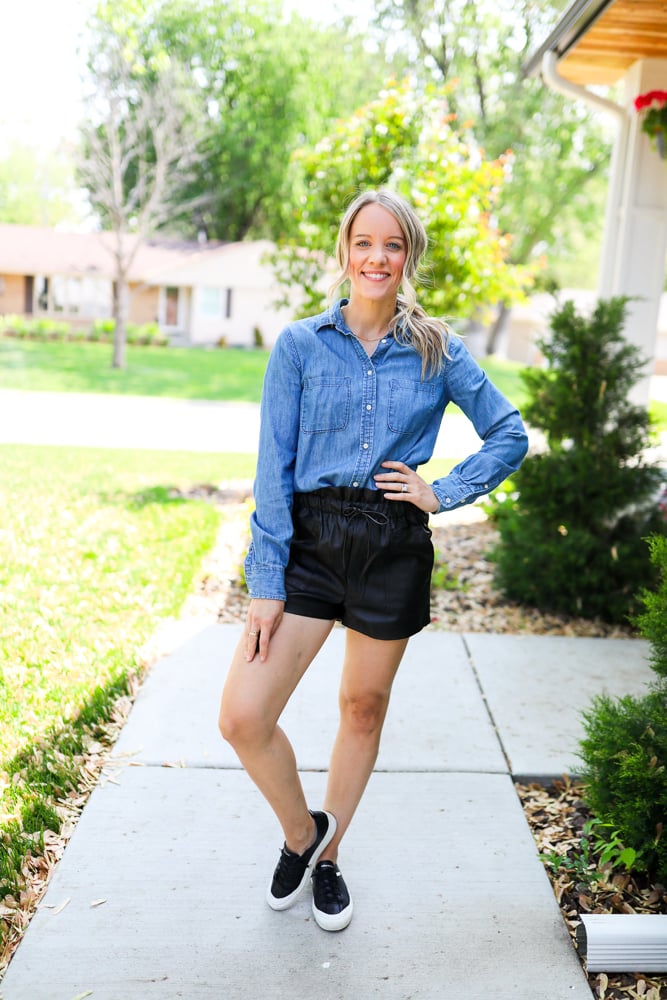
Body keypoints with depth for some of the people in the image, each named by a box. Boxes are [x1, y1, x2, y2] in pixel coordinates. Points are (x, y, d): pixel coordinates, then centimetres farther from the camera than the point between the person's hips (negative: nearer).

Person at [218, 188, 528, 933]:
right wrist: (265, 583, -8)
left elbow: (509, 435, 11)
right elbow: (272, 470, -4)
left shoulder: (437, 351, 3)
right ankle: (300, 828, 24)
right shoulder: (300, 345, 0)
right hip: (307, 538, 0)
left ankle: (327, 857, 38)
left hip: (394, 547, 1)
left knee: (363, 710, 13)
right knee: (242, 716, -8)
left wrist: (443, 493, -2)